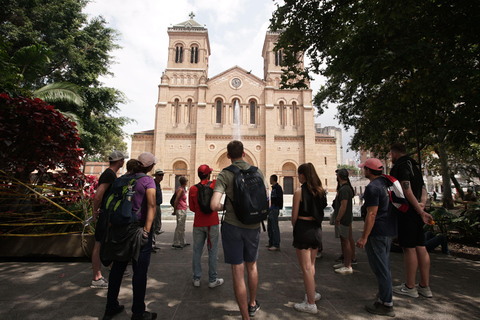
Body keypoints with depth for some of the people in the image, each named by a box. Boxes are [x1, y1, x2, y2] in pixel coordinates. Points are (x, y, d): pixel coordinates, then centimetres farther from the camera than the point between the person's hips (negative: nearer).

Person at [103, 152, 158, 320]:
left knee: (118, 267, 18)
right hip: (139, 227, -6)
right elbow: (151, 206, -22)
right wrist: (147, 230, -23)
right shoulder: (147, 180, -11)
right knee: (140, 270, 5)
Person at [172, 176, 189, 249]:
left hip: (184, 210, 10)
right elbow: (176, 201, -15)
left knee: (182, 228, 15)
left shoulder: (183, 189, 14)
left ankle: (183, 243, 24)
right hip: (180, 210, -10)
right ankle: (175, 244, 2)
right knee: (179, 228, -5)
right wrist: (175, 211, -12)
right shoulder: (180, 189, -14)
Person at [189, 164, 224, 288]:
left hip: (198, 223, 2)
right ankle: (212, 280, 15)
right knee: (212, 252, 6)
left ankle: (196, 279, 21)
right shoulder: (214, 184, -8)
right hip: (212, 223, -2)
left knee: (197, 251, 12)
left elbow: (192, 208, 7)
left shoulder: (192, 189, -2)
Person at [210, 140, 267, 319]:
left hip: (232, 226, -3)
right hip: (253, 226, 4)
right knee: (252, 266, 24)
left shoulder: (224, 175, -9)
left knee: (238, 272, 7)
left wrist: (225, 207, 3)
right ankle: (252, 304, 44)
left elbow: (214, 205, -18)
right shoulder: (258, 172, 0)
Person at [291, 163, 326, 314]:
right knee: (311, 265, 22)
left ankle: (310, 304, 13)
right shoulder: (320, 191, 4)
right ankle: (312, 294, 37)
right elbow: (321, 212, 8)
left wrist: (295, 227, 7)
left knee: (306, 268, 3)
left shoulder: (299, 191, -14)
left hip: (303, 228, -7)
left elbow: (294, 216, -10)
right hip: (317, 228, 7)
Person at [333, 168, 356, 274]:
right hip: (346, 218, 10)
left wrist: (338, 220, -18)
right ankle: (345, 262, 28)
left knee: (345, 241, -4)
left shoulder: (344, 189, -20)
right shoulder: (347, 188, 13)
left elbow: (343, 207, -24)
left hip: (343, 219, -10)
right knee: (344, 241, 17)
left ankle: (348, 267, 4)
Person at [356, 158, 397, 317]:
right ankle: (384, 294, 37)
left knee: (380, 267, 0)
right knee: (384, 264, 22)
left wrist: (364, 237, -19)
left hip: (377, 232, -10)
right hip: (389, 230, 10)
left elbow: (371, 214, -23)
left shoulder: (372, 187, -20)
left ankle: (386, 305, 10)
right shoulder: (386, 183, 9)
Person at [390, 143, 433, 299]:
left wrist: (420, 211, -15)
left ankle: (410, 287, 8)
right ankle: (425, 286, 20)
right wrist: (422, 205, -1)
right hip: (417, 212, 9)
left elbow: (407, 190, -20)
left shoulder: (400, 166, -11)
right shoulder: (414, 166, 18)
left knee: (409, 248, -2)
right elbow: (423, 189, 14)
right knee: (421, 247, 11)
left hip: (407, 211, -9)